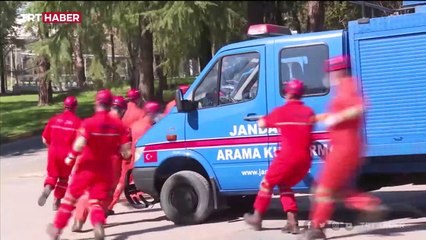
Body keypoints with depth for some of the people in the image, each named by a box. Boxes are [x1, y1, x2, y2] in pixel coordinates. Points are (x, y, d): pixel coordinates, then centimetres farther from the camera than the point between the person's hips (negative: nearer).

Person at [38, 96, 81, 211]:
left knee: (52, 174, 17)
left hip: (53, 151, 2)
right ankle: (56, 201, 18)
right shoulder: (78, 122, -7)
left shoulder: (54, 119, 3)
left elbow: (45, 139, 6)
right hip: (68, 154, -2)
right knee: (64, 178, 16)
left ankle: (47, 188, -14)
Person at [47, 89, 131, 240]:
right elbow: (125, 149, -3)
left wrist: (70, 157, -9)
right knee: (96, 201, 9)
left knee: (71, 198, 12)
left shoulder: (89, 123, -16)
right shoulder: (118, 125, -4)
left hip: (87, 167, -3)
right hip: (105, 169, 3)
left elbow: (79, 145, -25)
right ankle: (98, 226, -18)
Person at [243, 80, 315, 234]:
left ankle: (257, 218, 21)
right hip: (305, 158, 5)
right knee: (284, 185, 21)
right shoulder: (308, 112, 10)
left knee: (267, 183, 14)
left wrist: (261, 119, 37)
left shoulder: (281, 111, 0)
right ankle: (292, 222, 8)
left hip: (288, 156, -5)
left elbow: (262, 124, 14)